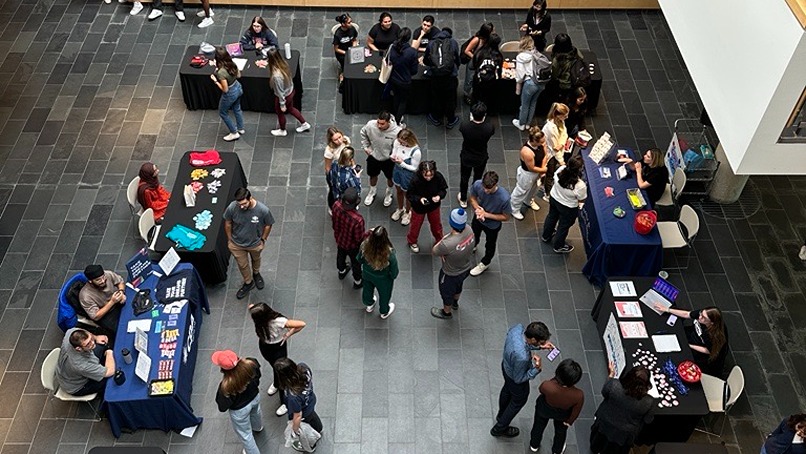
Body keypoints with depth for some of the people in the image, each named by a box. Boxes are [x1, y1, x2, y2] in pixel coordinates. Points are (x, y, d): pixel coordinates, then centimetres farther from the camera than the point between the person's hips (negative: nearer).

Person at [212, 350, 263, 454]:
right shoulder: (249, 364, -32)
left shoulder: (226, 385, -43)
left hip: (240, 410, -5)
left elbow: (223, 407, -24)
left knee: (245, 435, 24)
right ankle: (258, 427, 74)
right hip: (255, 397, 6)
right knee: (255, 412, 41)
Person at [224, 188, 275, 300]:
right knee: (242, 265, 23)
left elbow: (268, 225, -13)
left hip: (255, 243, 0)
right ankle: (248, 283, 52)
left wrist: (263, 239, -3)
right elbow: (228, 223, -10)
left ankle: (256, 273, 64)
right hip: (237, 244, 0)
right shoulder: (232, 208, -31)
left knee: (255, 259, 31)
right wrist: (229, 239, 1)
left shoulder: (263, 210, -34)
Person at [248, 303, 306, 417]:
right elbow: (251, 306, -4)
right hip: (264, 346, 5)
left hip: (278, 348, -5)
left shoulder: (279, 322, -41)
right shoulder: (255, 313, -28)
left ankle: (285, 402, 33)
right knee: (274, 366, 33)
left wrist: (288, 335, -23)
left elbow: (302, 324, -36)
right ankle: (276, 384, 65)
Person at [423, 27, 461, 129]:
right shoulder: (453, 43, 2)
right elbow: (457, 59, 6)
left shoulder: (431, 43, 5)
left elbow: (425, 61, 13)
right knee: (450, 98, 15)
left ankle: (436, 118, 37)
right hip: (450, 75, -1)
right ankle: (451, 121, 29)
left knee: (436, 97, 20)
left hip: (435, 75, 1)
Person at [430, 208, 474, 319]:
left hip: (451, 274, -6)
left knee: (446, 293, 27)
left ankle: (446, 312, 56)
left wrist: (443, 239, -12)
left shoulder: (447, 244, -45)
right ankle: (455, 303, 66)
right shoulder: (468, 230, -26)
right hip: (466, 268, 6)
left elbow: (434, 251, -23)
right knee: (458, 286, 37)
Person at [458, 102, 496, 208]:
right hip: (481, 158, 0)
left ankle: (463, 200, 46)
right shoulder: (490, 127, -31)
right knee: (477, 178, 27)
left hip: (466, 157, 0)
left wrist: (472, 120, 4)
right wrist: (483, 120, 4)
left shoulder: (465, 125, -32)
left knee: (464, 178, 25)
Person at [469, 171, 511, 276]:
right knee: (474, 236, 35)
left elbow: (506, 217, -25)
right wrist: (477, 208, -30)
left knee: (490, 246, 26)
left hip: (492, 225, -3)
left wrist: (486, 214, -32)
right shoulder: (477, 184, -32)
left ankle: (485, 263, 57)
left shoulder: (504, 198, -42)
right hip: (478, 218, 3)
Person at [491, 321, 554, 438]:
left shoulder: (518, 328, -29)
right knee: (519, 401, 25)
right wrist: (536, 369, -35)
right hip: (515, 380, -7)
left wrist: (540, 346, -12)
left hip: (506, 366, 7)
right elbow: (518, 379, -27)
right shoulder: (522, 357, -47)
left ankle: (501, 415, 66)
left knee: (507, 389, 35)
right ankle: (499, 428, 49)